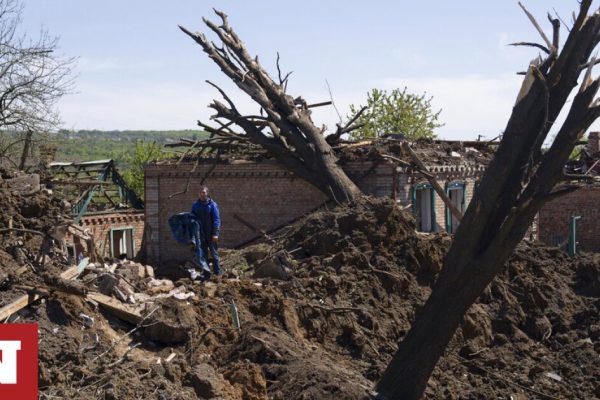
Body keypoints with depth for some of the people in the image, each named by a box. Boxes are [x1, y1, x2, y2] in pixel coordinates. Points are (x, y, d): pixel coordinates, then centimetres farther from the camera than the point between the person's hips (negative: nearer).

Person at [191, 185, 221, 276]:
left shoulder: (212, 205, -6)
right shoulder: (195, 205, 8)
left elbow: (216, 219, -10)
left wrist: (215, 234, -17)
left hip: (211, 234, -4)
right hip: (200, 234, 4)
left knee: (214, 253, 0)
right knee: (203, 254, 9)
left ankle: (217, 272, 4)